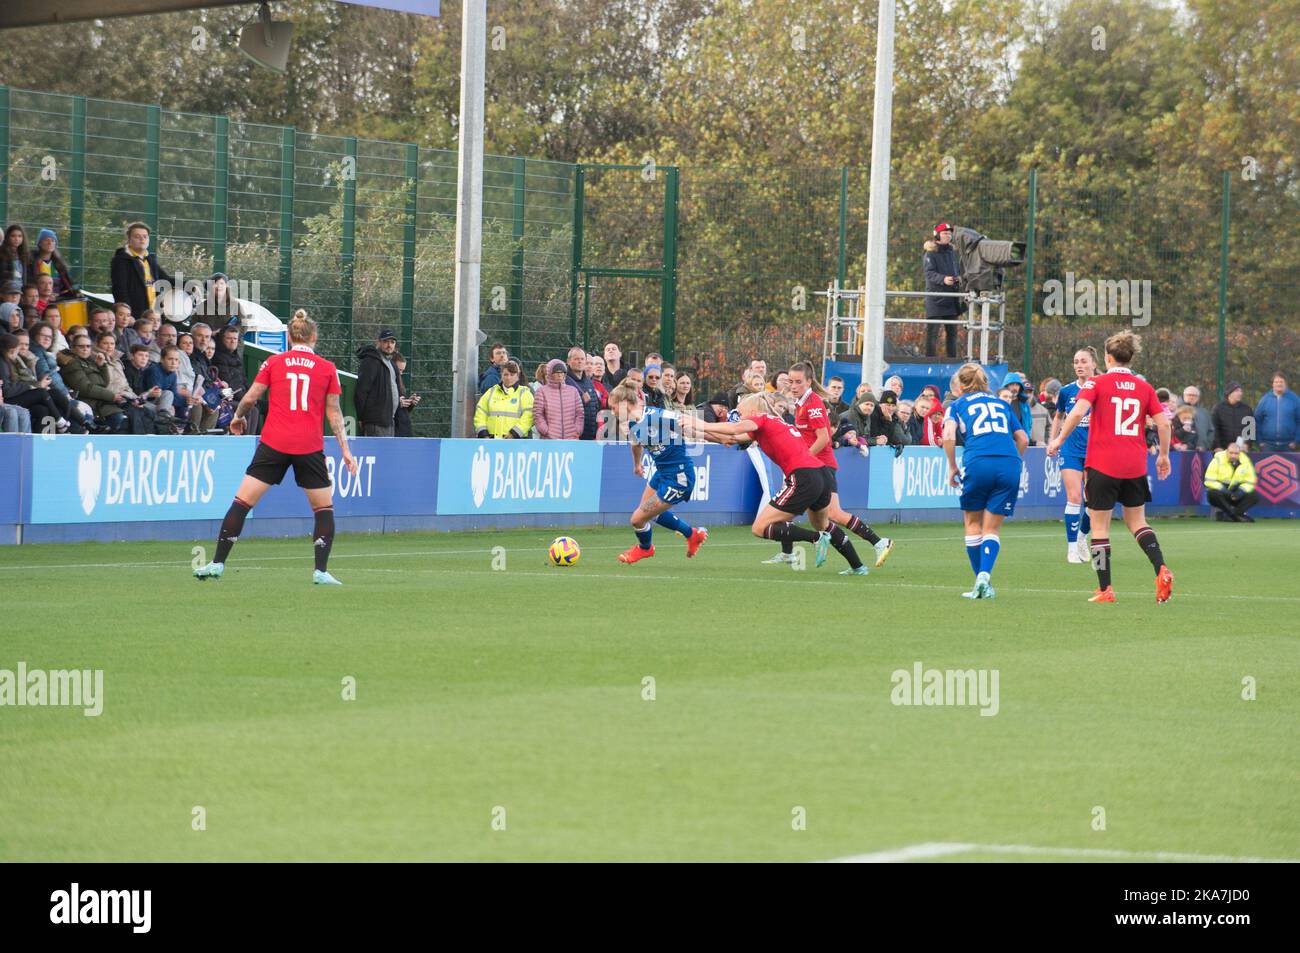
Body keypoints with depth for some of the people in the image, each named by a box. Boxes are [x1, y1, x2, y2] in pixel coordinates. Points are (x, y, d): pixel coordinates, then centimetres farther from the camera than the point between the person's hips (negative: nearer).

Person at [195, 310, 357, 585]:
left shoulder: (273, 362, 6)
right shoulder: (327, 369, 6)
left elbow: (250, 398, 4)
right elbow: (333, 413, 5)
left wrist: (238, 417, 24)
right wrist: (345, 449, 9)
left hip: (274, 443, 0)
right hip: (310, 446, 0)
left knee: (242, 502, 4)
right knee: (324, 508, 14)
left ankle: (218, 563, 1)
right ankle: (321, 571, 6)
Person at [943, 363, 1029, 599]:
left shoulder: (957, 405, 16)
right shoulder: (1001, 404, 27)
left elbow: (948, 436, -2)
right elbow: (1023, 439, 23)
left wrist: (952, 467, 7)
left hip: (978, 463, -3)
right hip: (1010, 464, 3)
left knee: (973, 523, 16)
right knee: (992, 528, 7)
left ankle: (982, 580, 14)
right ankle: (984, 577, -14)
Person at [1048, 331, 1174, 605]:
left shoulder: (1097, 383, -3)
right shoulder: (1144, 387, 8)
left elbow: (1078, 411, -18)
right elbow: (1163, 422, 2)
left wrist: (1058, 439, -8)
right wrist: (1164, 455, 14)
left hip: (1102, 466, -4)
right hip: (1135, 466, 4)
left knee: (1100, 525, 4)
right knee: (1137, 521, 17)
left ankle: (1105, 589, 3)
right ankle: (1161, 570, -3)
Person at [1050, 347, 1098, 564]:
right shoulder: (1066, 391, 1)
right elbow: (1058, 417, 18)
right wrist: (1052, 441, 10)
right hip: (1071, 450, 0)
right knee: (1074, 497, -11)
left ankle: (1082, 536, 29)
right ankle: (1072, 547, -3)